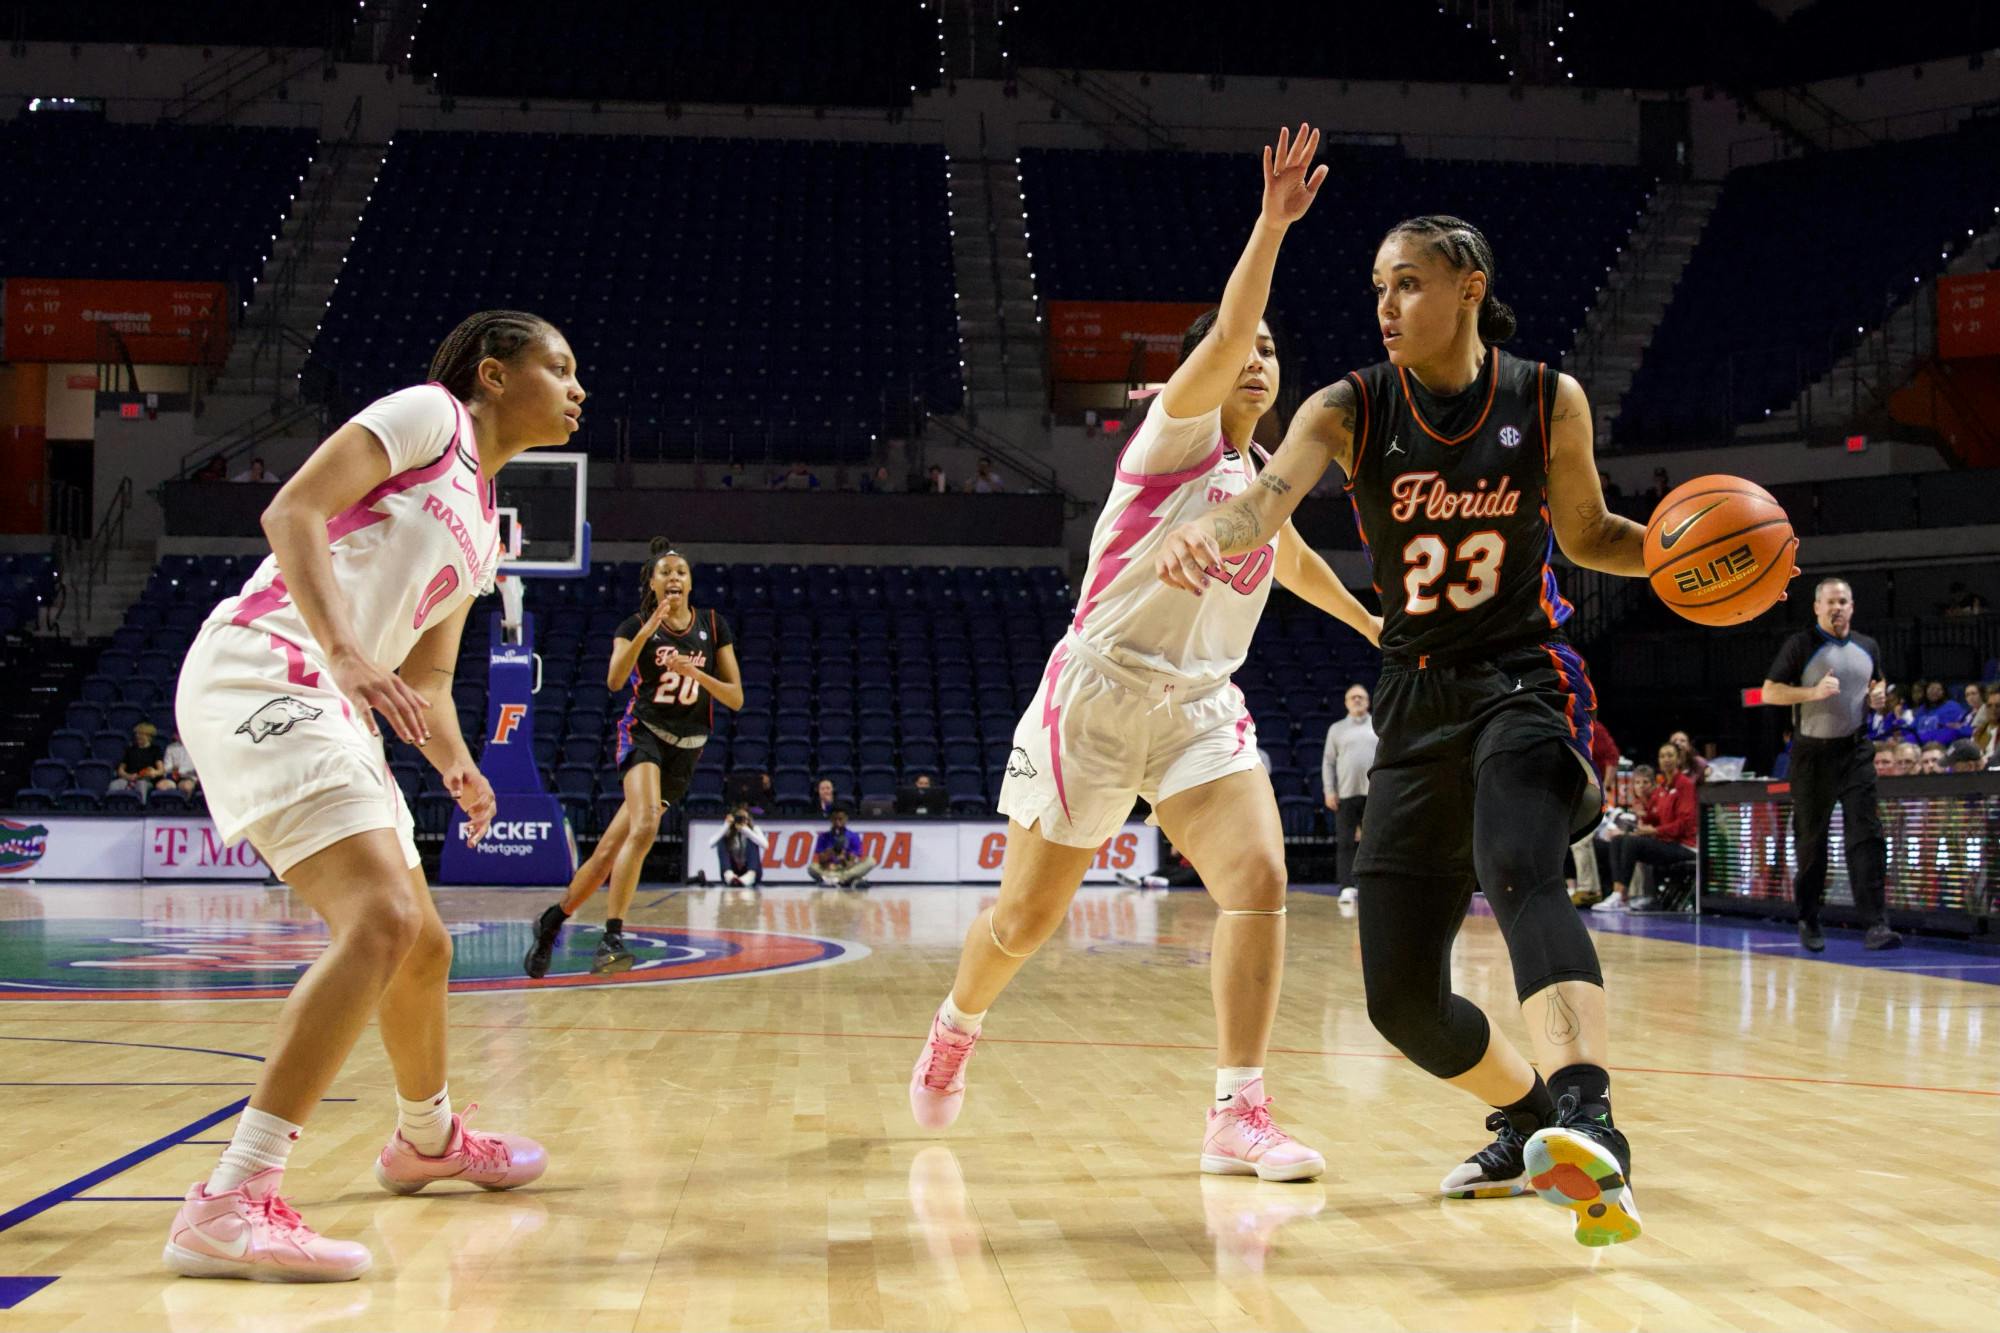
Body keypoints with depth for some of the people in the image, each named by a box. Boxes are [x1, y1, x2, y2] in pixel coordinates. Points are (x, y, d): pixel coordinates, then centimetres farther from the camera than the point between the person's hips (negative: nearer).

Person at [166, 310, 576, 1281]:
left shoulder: (483, 526, 24)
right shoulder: (430, 413, -1)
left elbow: (427, 674, 27)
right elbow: (292, 511, -14)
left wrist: (454, 765, 8)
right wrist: (347, 653, -26)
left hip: (334, 712, 10)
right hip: (259, 675, -10)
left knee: (422, 945, 18)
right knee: (382, 922, -25)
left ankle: (428, 1139, 43)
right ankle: (231, 1203, -27)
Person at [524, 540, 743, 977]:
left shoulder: (713, 626, 6)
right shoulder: (637, 625, 0)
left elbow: (736, 698, 2)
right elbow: (614, 681, -18)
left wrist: (696, 673, -14)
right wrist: (647, 630, -27)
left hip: (687, 750, 3)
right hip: (643, 734, -3)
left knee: (610, 850, 2)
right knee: (646, 825, -30)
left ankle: (552, 921, 21)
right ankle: (611, 937, -29)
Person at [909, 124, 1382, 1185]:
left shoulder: (1264, 475, 15)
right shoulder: (1177, 432, -5)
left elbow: (1288, 557, 37)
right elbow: (1221, 338, -25)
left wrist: (1375, 627, 46)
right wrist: (1271, 224, -34)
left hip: (1200, 707, 6)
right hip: (1098, 691, -5)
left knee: (1259, 879, -18)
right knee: (1026, 914, 5)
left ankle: (1238, 1116, -16)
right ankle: (954, 1030, 37)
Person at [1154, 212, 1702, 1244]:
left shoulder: (1548, 401, -2)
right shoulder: (1350, 410, -3)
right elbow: (1267, 499, -22)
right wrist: (1207, 529, -45)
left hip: (1523, 680, -3)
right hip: (1414, 702, 3)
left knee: (1519, 871, -36)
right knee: (1401, 999, 2)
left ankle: (1588, 1126, -50)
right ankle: (1529, 1124, 28)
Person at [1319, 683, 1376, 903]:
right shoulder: (1337, 729, 12)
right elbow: (1328, 762, 9)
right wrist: (1329, 791, -2)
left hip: (1374, 793, 0)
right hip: (1345, 793, 0)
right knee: (1346, 843, -6)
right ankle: (1347, 887, -7)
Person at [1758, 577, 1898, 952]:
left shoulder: (1867, 647, 10)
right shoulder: (1801, 646, -4)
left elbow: (1878, 682, 28)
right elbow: (1769, 692, -7)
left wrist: (1879, 692, 4)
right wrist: (1813, 692, -21)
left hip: (1856, 751, 3)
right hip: (1813, 754, -3)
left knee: (1866, 836, -8)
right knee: (1811, 840, 5)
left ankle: (1877, 925, -13)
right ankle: (1808, 920, 20)